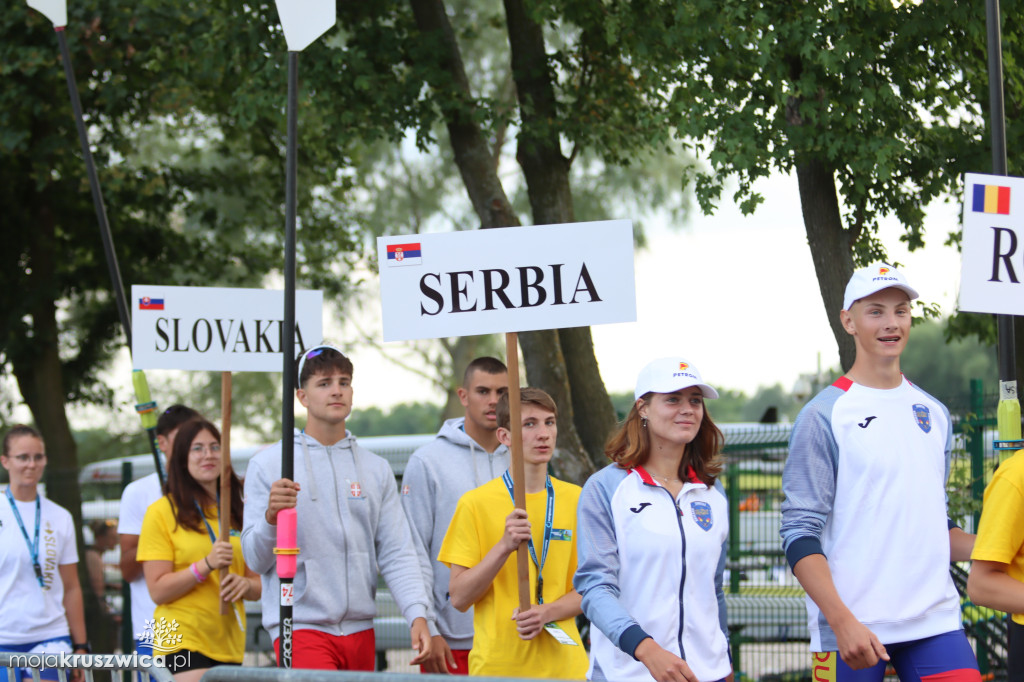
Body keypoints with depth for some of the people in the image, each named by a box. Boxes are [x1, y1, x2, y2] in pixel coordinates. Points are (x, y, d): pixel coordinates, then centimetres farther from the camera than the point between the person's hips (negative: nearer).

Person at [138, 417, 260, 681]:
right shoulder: (161, 512, -2)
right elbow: (158, 591, -8)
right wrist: (206, 565, -20)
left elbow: (259, 584, 17)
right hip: (182, 642, -6)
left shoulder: (237, 514, 15)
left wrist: (245, 584, -6)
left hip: (230, 646, 6)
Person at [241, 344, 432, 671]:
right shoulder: (268, 465, 2)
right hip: (300, 626, -4)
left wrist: (417, 614, -8)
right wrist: (271, 518, -22)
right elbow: (256, 560, -2)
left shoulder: (377, 469, 13)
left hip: (360, 628, 4)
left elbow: (396, 554, 6)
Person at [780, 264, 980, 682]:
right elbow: (800, 534, -8)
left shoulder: (933, 413, 15)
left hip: (935, 623, 5)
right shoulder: (824, 415, -3)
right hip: (851, 630, -5)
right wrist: (843, 622, -19)